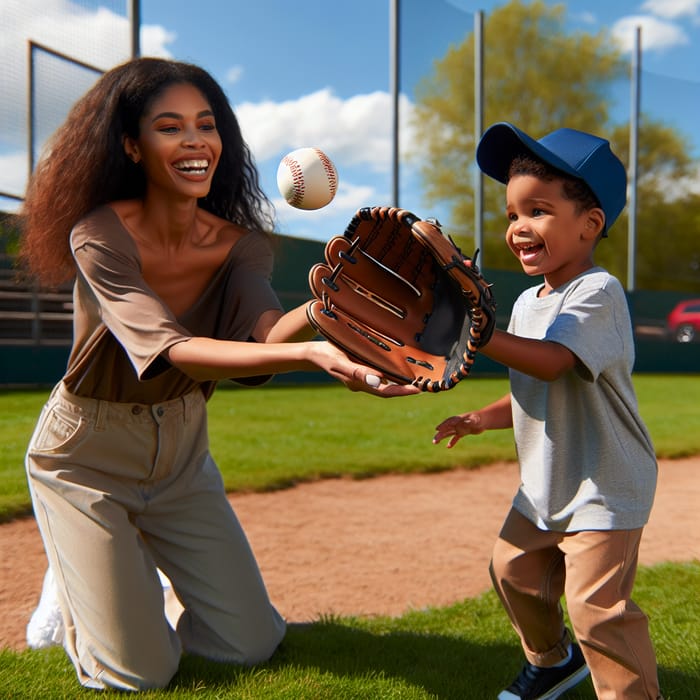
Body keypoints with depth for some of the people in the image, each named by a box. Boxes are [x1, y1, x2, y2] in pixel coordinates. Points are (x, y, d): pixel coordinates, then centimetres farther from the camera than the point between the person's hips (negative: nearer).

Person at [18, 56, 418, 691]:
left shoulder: (241, 245, -10)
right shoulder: (100, 236, -24)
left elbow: (268, 334, -30)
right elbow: (170, 349, -40)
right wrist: (312, 355, -55)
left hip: (181, 451, 5)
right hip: (85, 455, -4)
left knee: (254, 646, 6)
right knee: (142, 673, -7)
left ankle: (129, 577, 31)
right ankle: (74, 589, 24)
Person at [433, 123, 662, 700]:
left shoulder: (597, 292, -20)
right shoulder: (527, 302, 8)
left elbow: (550, 362, -37)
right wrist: (482, 419, 3)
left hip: (604, 487, -9)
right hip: (544, 484, 9)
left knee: (597, 607, -12)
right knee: (513, 571, 20)